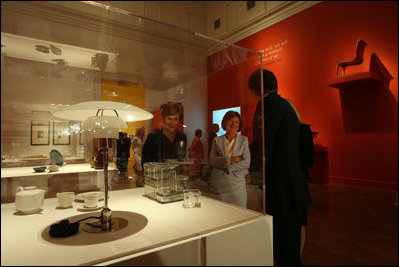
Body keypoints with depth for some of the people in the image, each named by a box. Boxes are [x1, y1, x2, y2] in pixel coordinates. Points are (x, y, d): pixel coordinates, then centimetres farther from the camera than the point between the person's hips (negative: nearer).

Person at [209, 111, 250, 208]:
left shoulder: (244, 140, 5)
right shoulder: (217, 140, 6)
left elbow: (246, 162, -4)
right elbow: (212, 161, -6)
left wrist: (226, 167, -9)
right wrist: (230, 159, -14)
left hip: (237, 183, 0)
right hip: (219, 183, 0)